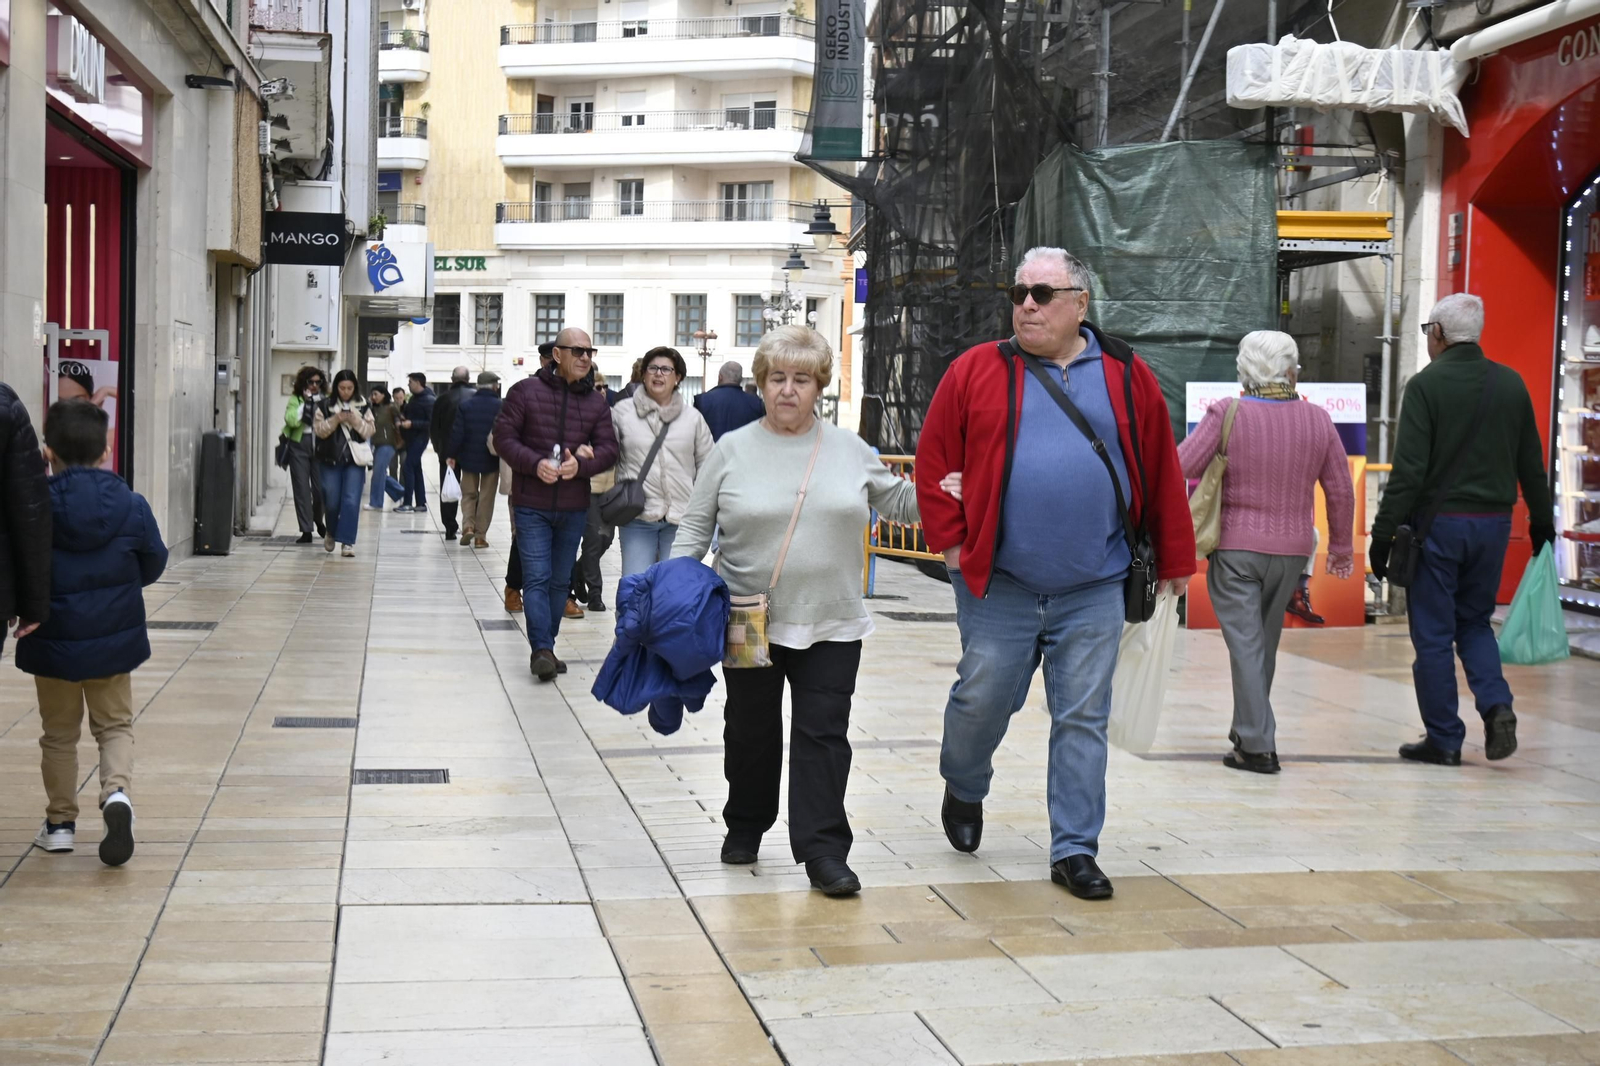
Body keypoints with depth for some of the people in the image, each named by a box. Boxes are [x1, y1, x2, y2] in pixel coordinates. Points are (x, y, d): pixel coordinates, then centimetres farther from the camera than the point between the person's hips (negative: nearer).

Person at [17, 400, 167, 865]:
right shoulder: (132, 505, -9)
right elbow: (153, 565, 3)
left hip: (53, 640, -1)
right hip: (114, 639, 1)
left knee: (59, 733, 16)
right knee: (115, 724, 15)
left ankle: (60, 822, 24)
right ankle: (116, 791, -11)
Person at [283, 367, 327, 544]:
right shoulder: (295, 400, 6)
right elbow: (291, 420, -11)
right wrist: (305, 403, -10)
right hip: (299, 445, 0)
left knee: (320, 488, -3)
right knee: (301, 488, 0)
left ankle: (318, 520, 28)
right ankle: (306, 530, 4)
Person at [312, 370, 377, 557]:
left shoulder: (363, 407, 4)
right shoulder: (324, 405, 2)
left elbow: (369, 432, 1)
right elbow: (318, 430, -3)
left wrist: (355, 420, -15)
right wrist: (336, 419, -17)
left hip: (354, 461, 0)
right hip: (330, 460, 0)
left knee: (351, 501, -9)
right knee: (332, 502, 5)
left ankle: (348, 541, -5)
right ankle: (331, 533, 32)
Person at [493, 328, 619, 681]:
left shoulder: (597, 403, 7)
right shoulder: (525, 391, -3)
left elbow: (609, 449, 2)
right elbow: (504, 437, -6)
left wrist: (581, 464, -19)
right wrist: (535, 464, -21)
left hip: (574, 507, 4)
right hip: (531, 505, -4)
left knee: (560, 581, 10)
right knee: (537, 578, -8)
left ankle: (545, 648, 20)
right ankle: (542, 649, -10)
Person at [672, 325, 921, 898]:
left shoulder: (850, 449, 6)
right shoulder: (733, 450, 1)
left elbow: (897, 502, 15)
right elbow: (696, 525, 4)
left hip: (831, 624, 0)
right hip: (750, 622, 0)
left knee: (823, 735, -2)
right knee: (751, 731, 12)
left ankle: (823, 851, 0)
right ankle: (745, 826, 32)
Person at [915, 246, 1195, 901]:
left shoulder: (1127, 377, 4)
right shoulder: (976, 372, 1)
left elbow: (1162, 474, 8)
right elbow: (934, 460, 4)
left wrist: (1174, 561, 9)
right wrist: (950, 541, -3)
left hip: (1094, 589, 1)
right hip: (998, 584, -1)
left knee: (1083, 718, 4)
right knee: (981, 701, 6)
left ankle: (1074, 850, 14)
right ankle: (964, 789, 37)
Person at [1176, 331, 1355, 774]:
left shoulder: (1228, 415, -10)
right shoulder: (1317, 420, 0)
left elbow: (1179, 469, -13)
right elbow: (1341, 490, 7)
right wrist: (1341, 545, 20)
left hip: (1235, 546, -3)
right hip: (1291, 548, 3)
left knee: (1245, 642, -1)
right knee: (1266, 641, 17)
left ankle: (1258, 745, -5)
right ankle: (1246, 729, 28)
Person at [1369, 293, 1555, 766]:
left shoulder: (1427, 384, -11)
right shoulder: (1512, 384, 5)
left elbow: (1408, 469, -15)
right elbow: (1532, 463, 12)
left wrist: (1383, 533, -11)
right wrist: (1541, 521, 24)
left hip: (1438, 523, -5)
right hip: (1493, 525, 5)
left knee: (1434, 635, 4)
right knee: (1474, 621, 20)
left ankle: (1443, 739, 10)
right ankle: (1496, 705, -2)